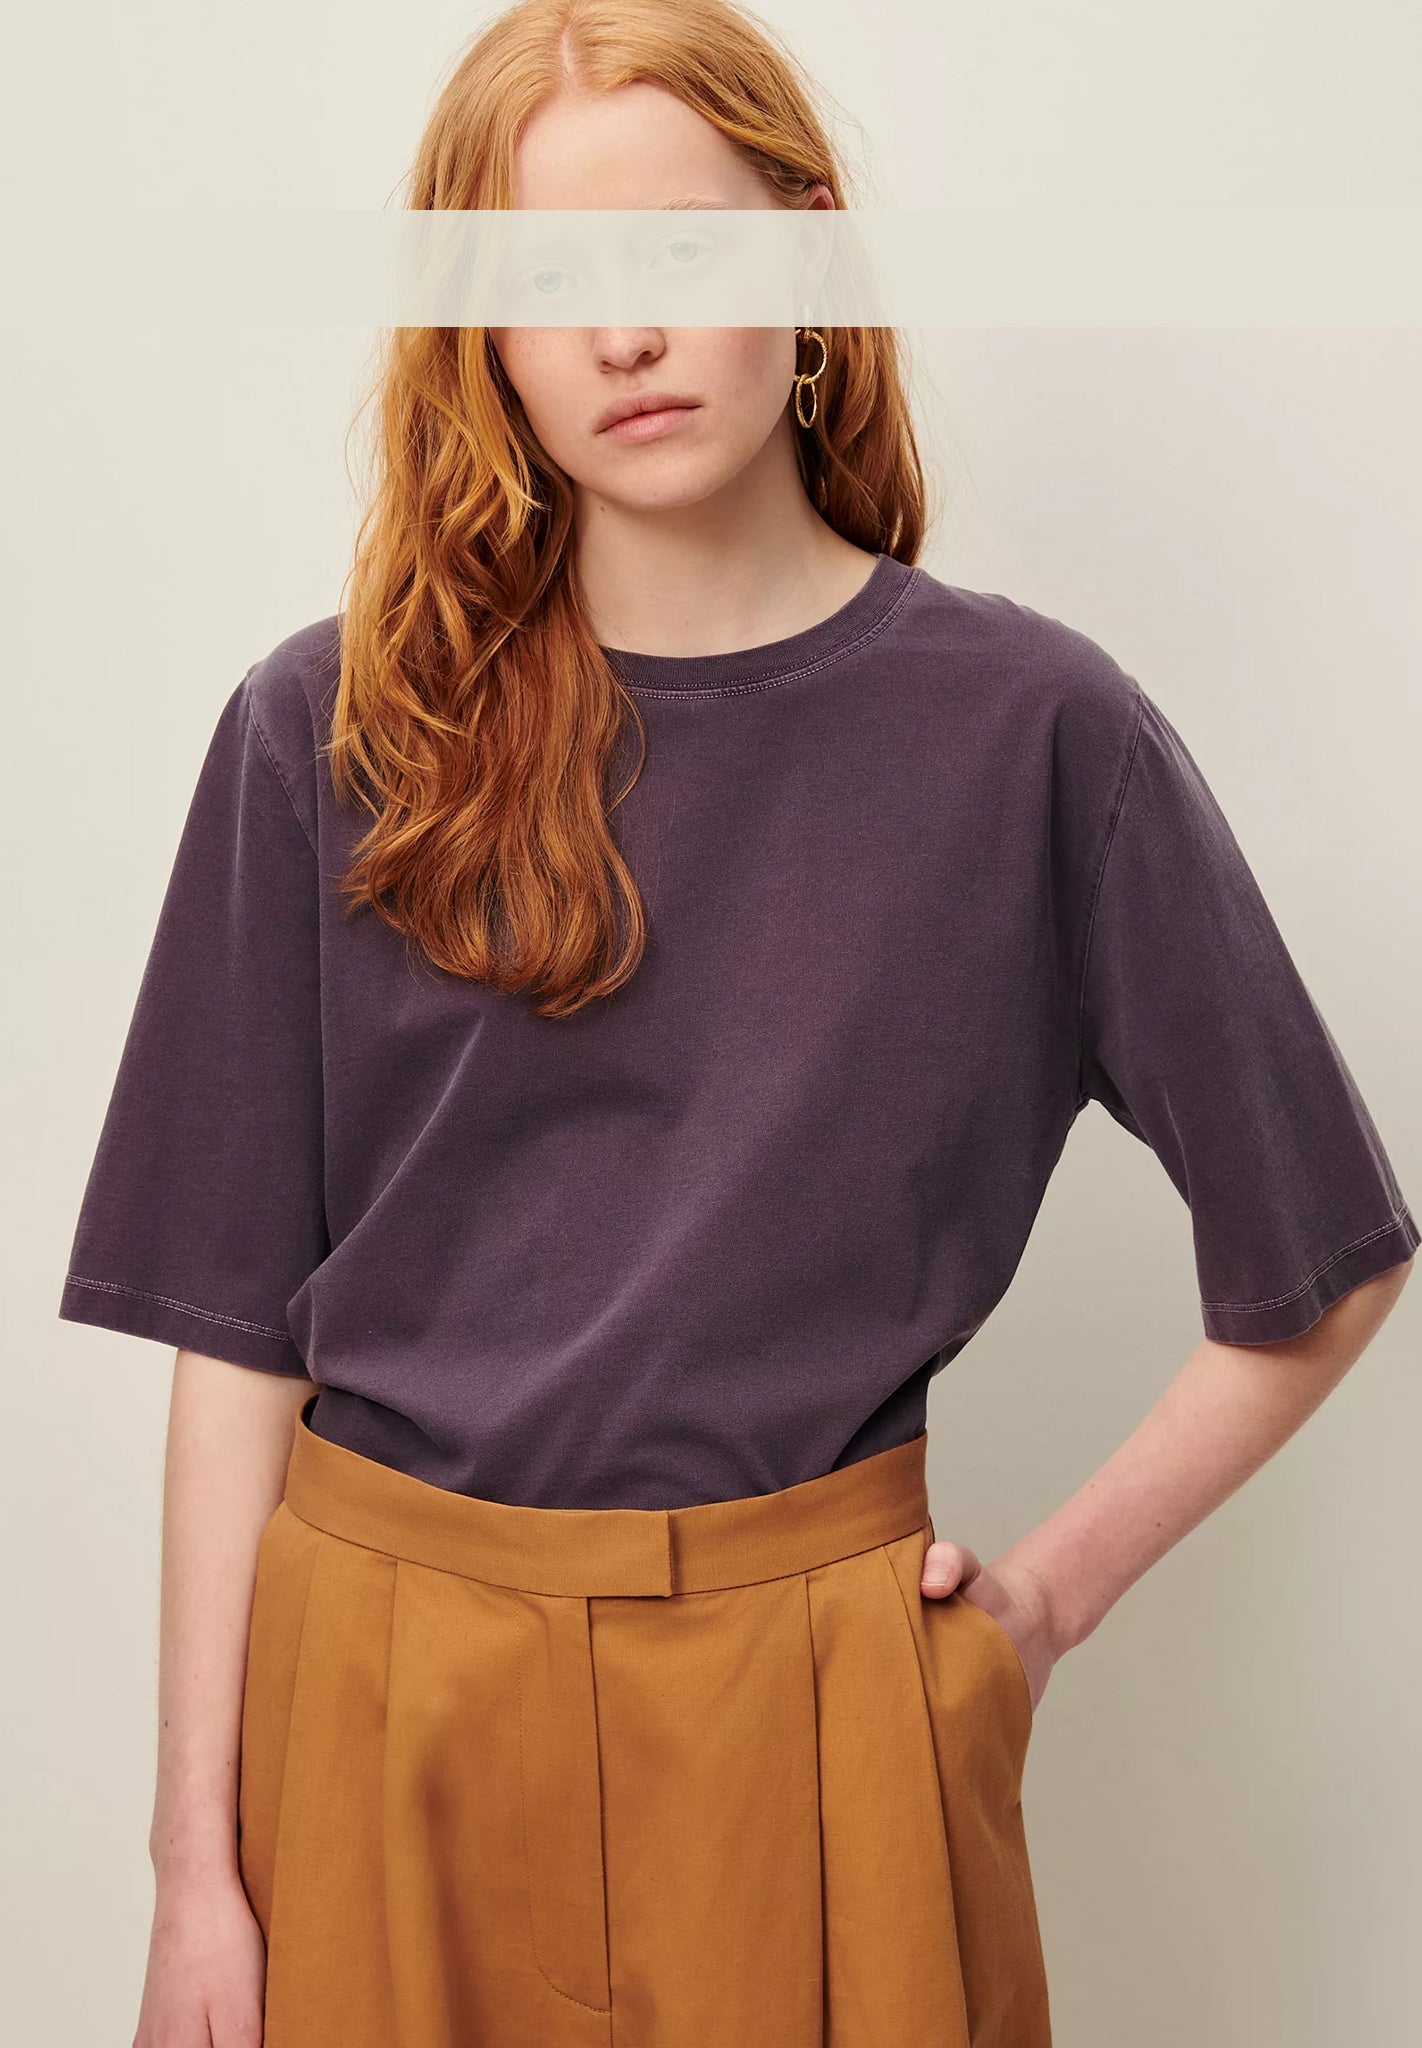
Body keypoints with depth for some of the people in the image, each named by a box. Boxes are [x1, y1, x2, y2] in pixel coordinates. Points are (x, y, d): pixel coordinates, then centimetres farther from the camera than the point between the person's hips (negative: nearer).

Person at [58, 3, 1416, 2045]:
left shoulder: (1031, 727, -6)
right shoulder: (329, 735, -3)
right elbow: (237, 1329, -2)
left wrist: (1048, 1590, -1)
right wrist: (197, 1861, -3)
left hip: (812, 1682, -1)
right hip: (381, 1678, 1)